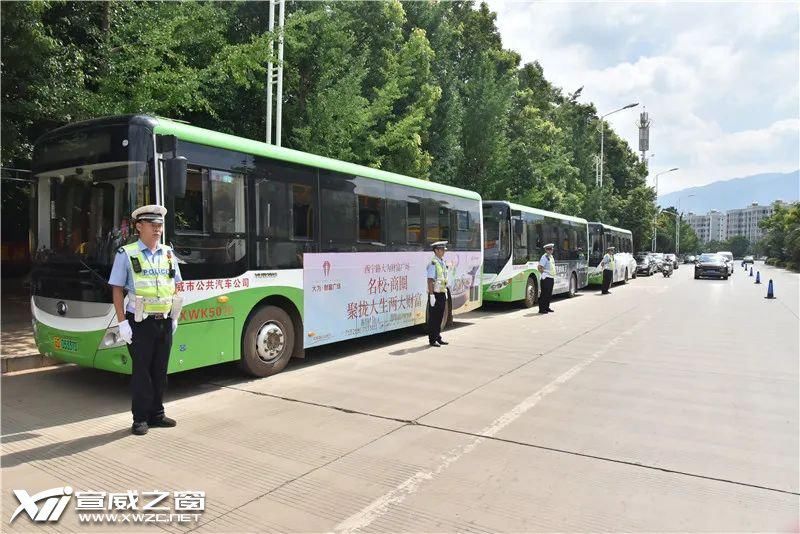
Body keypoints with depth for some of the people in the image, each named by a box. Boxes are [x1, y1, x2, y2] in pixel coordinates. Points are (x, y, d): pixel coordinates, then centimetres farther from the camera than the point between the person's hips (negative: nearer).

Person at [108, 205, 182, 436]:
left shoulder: (168, 253, 9)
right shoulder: (127, 254, -4)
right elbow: (117, 289, -4)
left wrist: (174, 317, 11)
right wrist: (122, 322, -10)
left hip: (164, 322, 5)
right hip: (140, 322, -4)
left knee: (160, 370, 12)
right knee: (141, 371, 3)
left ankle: (156, 414, 24)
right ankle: (140, 418, 15)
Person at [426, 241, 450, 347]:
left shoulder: (443, 262, 12)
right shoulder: (433, 263, -15)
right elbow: (430, 280, -19)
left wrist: (445, 292, 18)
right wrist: (431, 295, -22)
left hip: (442, 293, 8)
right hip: (435, 293, -8)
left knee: (440, 317, 15)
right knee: (433, 317, 0)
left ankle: (438, 337, 25)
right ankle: (432, 340, 8)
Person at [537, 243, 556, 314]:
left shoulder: (551, 256, 14)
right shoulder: (544, 257, -13)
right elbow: (540, 267, -21)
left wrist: (553, 275, 17)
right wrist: (544, 273, -13)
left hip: (551, 278, 9)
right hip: (546, 278, -9)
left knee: (549, 294, 14)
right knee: (544, 294, -6)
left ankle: (547, 307, 23)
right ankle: (542, 309, -3)